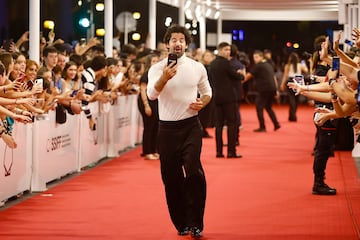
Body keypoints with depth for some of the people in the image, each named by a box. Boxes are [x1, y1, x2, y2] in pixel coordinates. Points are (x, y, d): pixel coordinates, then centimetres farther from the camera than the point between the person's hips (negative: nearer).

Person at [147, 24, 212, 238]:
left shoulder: (197, 68, 3)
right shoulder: (158, 69, -2)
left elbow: (207, 92, 17)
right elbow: (152, 94, -17)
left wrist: (203, 102, -6)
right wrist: (164, 78, -35)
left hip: (191, 126, 0)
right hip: (167, 128, 1)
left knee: (193, 171, -17)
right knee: (172, 178, 6)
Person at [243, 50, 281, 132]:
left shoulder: (258, 66, -7)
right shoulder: (269, 65, 18)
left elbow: (248, 76, -7)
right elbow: (274, 77, 21)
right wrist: (276, 90, 25)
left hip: (264, 90, -8)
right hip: (272, 89, 8)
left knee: (259, 107, -1)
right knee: (268, 107, 21)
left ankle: (262, 127, -3)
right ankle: (276, 124, 14)